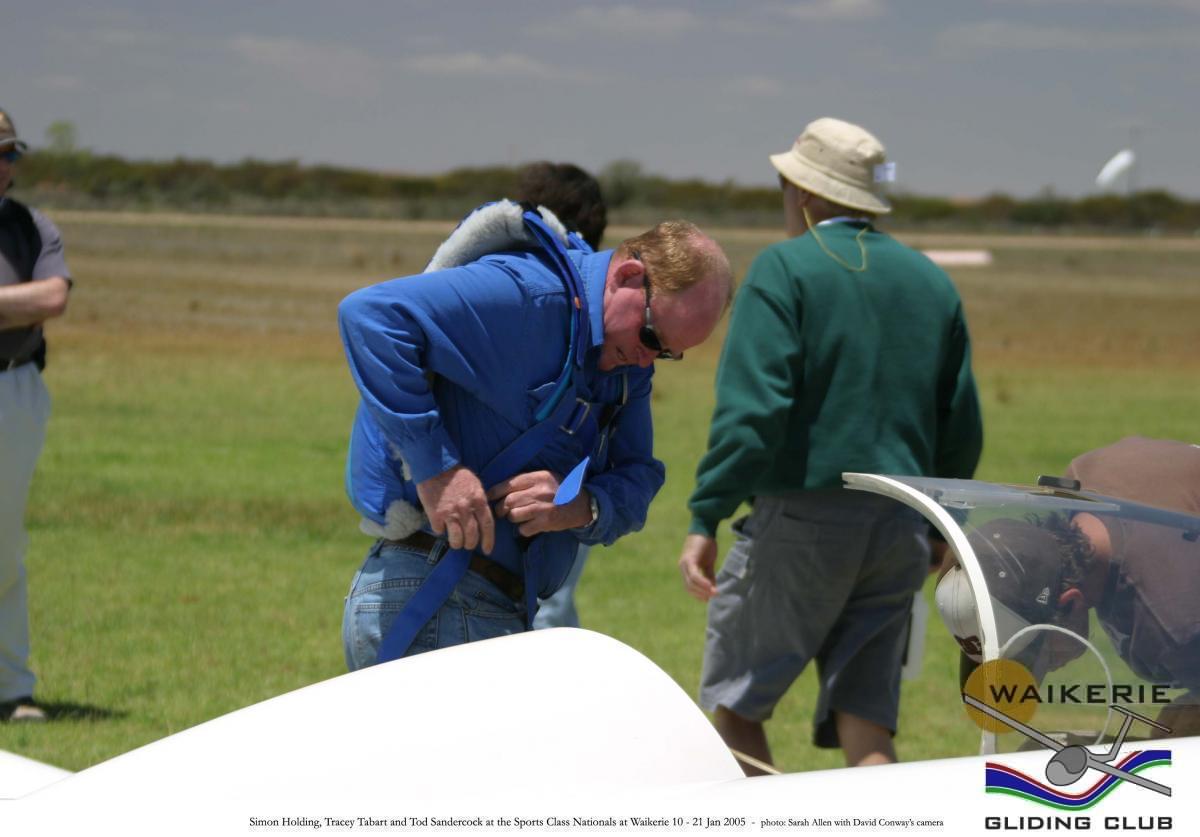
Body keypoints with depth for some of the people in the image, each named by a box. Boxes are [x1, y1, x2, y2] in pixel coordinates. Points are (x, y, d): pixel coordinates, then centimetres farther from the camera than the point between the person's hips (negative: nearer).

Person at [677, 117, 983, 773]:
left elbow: (750, 408, -16)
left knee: (732, 702, 6)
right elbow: (961, 430, 17)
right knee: (865, 726, 6)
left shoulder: (784, 269, -5)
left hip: (802, 520, -6)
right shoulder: (931, 282, 14)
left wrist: (705, 521, -16)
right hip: (899, 532, 6)